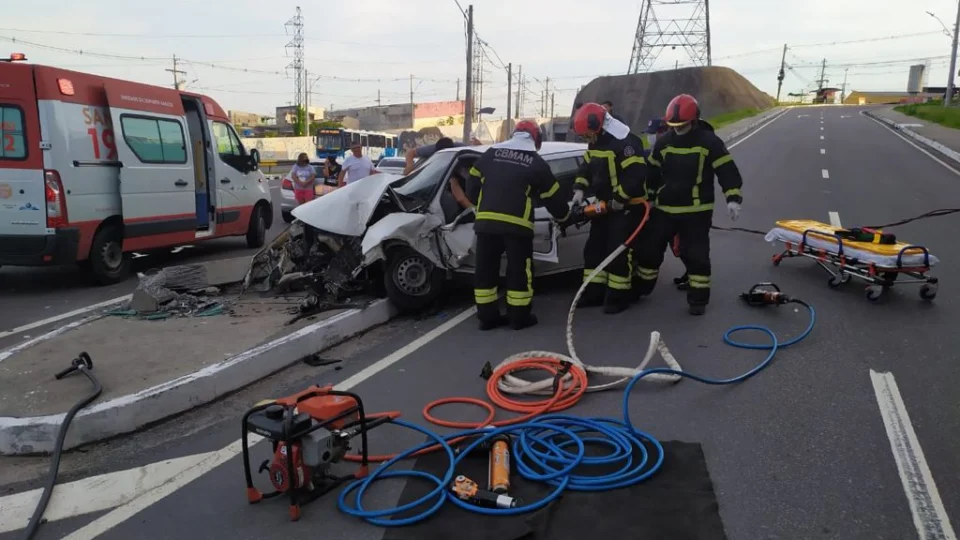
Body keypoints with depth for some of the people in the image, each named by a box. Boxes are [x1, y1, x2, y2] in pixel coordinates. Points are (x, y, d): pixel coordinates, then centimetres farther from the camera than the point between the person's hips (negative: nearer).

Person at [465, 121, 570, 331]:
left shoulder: (491, 153, 14)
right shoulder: (537, 163, 6)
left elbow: (472, 184, 17)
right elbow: (552, 197, 13)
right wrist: (563, 214, 32)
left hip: (485, 221, 4)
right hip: (517, 224, -3)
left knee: (486, 269, 10)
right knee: (519, 270, 7)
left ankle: (487, 316, 15)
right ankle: (519, 317, 12)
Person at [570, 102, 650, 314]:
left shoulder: (625, 142, -23)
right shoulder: (596, 143, 7)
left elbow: (636, 174, -28)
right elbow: (587, 167, 17)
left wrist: (620, 199, -23)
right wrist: (580, 189, 1)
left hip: (627, 207, -9)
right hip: (605, 205, 9)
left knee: (619, 253, -7)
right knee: (594, 248, 11)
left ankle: (619, 297, 4)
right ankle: (594, 293, 20)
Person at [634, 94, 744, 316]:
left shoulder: (709, 142, -9)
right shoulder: (663, 142, 3)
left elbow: (728, 171, -10)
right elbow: (651, 172, 13)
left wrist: (733, 198, -20)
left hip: (696, 211, -4)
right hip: (664, 208, 4)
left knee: (696, 255, -1)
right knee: (649, 249, 8)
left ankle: (698, 298, 11)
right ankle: (641, 288, 26)